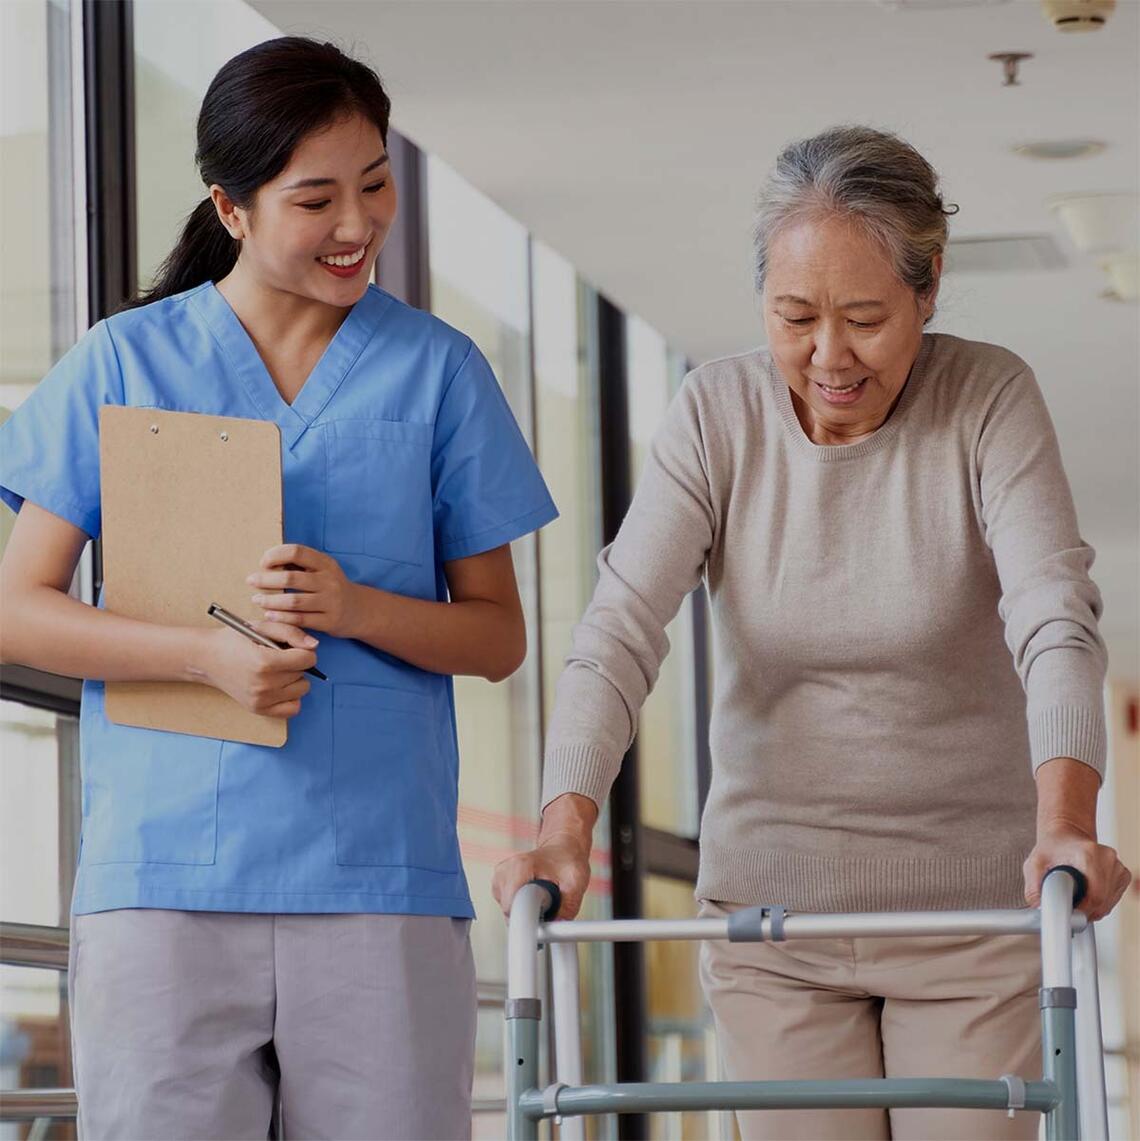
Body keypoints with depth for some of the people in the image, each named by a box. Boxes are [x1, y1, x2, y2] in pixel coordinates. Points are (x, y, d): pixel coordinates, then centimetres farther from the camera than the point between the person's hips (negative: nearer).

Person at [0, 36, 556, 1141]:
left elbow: (499, 637, 11)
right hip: (162, 873, -1)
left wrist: (357, 608, -9)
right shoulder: (121, 364, 8)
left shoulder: (438, 372, 11)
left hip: (380, 880, 1)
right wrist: (208, 653, -11)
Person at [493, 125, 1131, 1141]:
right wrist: (567, 827, -32)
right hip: (770, 905, 1)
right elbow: (622, 628, -15)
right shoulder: (718, 414, -7)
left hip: (971, 910, -1)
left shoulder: (990, 400, -10)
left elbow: (1055, 621, -22)